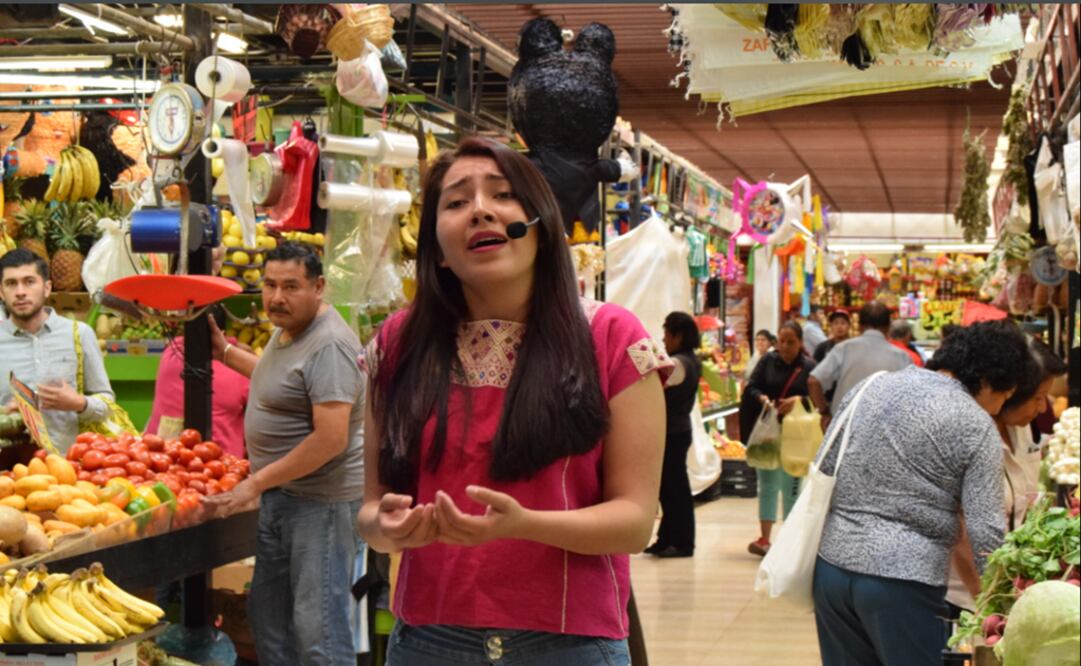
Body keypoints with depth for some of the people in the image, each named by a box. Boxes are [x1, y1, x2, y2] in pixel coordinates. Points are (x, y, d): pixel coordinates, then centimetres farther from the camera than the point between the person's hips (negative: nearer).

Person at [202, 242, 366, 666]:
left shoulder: (328, 345, -21)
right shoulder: (286, 329, 10)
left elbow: (331, 439, -26)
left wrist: (257, 482, -20)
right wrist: (225, 352, 24)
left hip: (320, 499, -10)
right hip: (281, 494, 10)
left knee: (318, 629, -9)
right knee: (268, 615, 17)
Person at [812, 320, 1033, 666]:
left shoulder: (870, 387, 10)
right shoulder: (976, 427, -7)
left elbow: (823, 471, 13)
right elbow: (986, 533, -10)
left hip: (831, 564, 6)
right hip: (902, 579, -6)